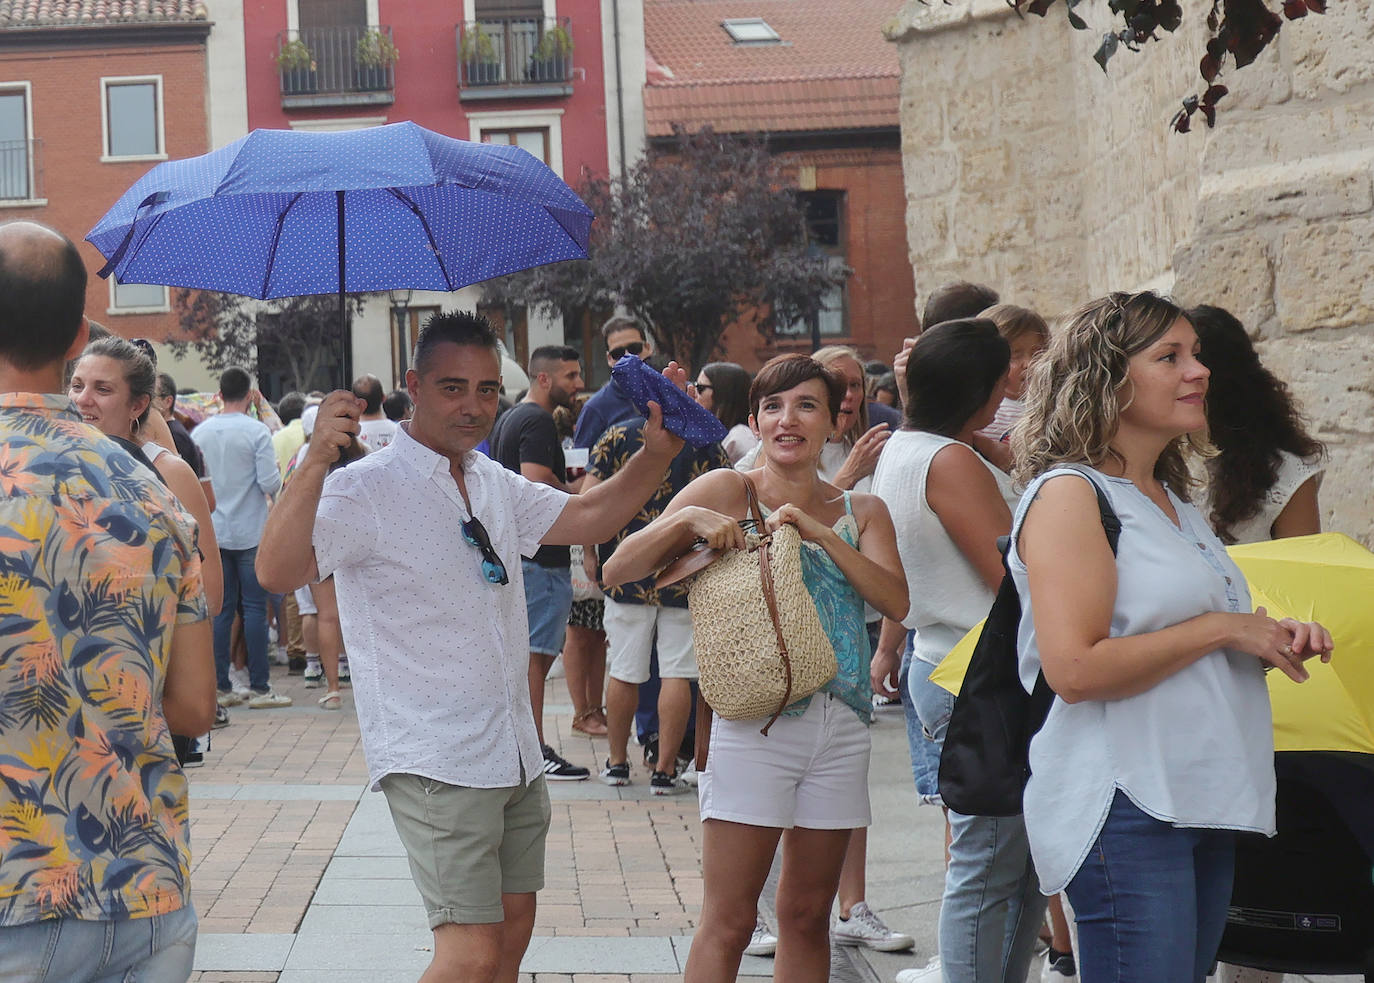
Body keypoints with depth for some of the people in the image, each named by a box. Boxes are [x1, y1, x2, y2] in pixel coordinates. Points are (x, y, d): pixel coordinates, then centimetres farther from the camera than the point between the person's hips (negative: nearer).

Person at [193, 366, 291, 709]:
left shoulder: (199, 433, 4)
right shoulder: (256, 431, -10)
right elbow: (270, 483, -14)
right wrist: (276, 475, 7)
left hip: (213, 534, 4)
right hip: (250, 533, -4)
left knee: (221, 609, 8)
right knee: (255, 608, -1)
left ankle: (219, 687, 9)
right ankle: (260, 687, 0)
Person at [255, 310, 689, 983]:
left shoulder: (494, 484, 12)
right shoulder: (368, 489, -12)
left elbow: (588, 517, 22)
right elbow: (277, 571, -26)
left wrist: (657, 453, 6)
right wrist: (315, 462, -40)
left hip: (516, 754, 8)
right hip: (435, 764, -8)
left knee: (514, 928, 13)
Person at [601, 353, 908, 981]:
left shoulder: (862, 512, 11)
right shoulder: (727, 491, 0)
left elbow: (896, 601, -6)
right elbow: (618, 571, -4)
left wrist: (824, 534, -13)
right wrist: (686, 519, -18)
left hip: (842, 725, 4)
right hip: (755, 721, -4)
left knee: (807, 916, 12)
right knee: (728, 922, -5)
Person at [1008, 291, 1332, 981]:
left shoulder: (1174, 503, 18)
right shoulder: (1070, 492, -9)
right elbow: (1075, 670, -21)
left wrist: (1275, 639, 10)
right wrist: (1220, 628, -15)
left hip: (1204, 806, 9)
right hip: (1124, 813, -9)